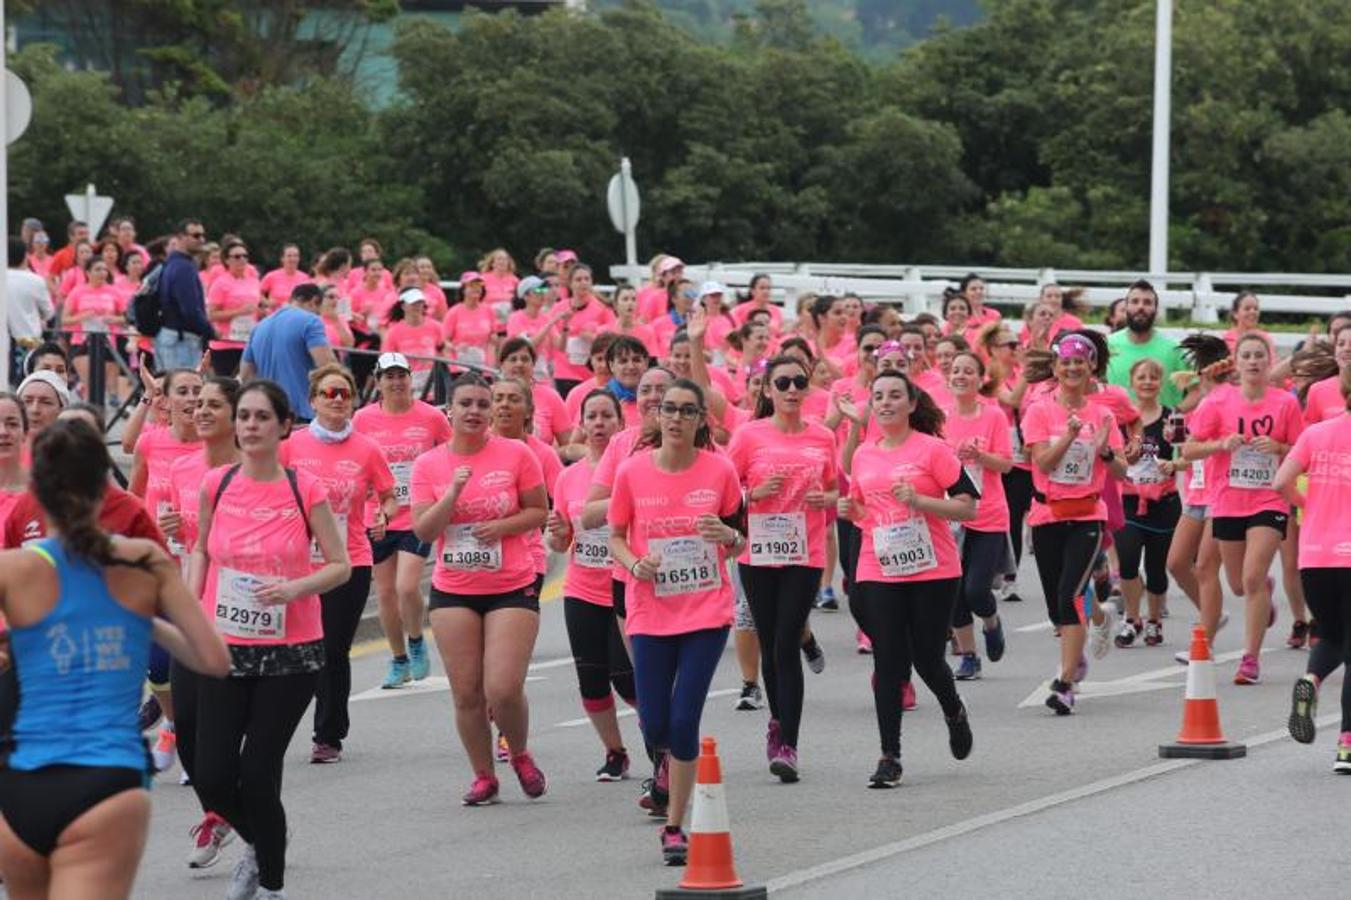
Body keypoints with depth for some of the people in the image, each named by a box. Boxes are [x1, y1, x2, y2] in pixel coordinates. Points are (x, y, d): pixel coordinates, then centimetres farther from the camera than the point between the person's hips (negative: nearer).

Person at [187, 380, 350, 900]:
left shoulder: (305, 490, -7)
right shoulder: (216, 485, 1)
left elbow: (340, 565, -2)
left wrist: (295, 588, -19)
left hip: (290, 653, -3)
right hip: (225, 649, 3)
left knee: (258, 774, -5)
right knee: (211, 775, -3)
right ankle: (257, 844, 29)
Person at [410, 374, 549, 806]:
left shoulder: (516, 454, -2)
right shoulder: (429, 464, 1)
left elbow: (539, 511, 4)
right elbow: (423, 530, -3)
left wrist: (502, 526, -13)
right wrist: (454, 492, -17)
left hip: (512, 588, -2)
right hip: (453, 591, 2)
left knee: (504, 689, -11)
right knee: (466, 693, 1)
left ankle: (520, 754, 18)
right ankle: (483, 777, 17)